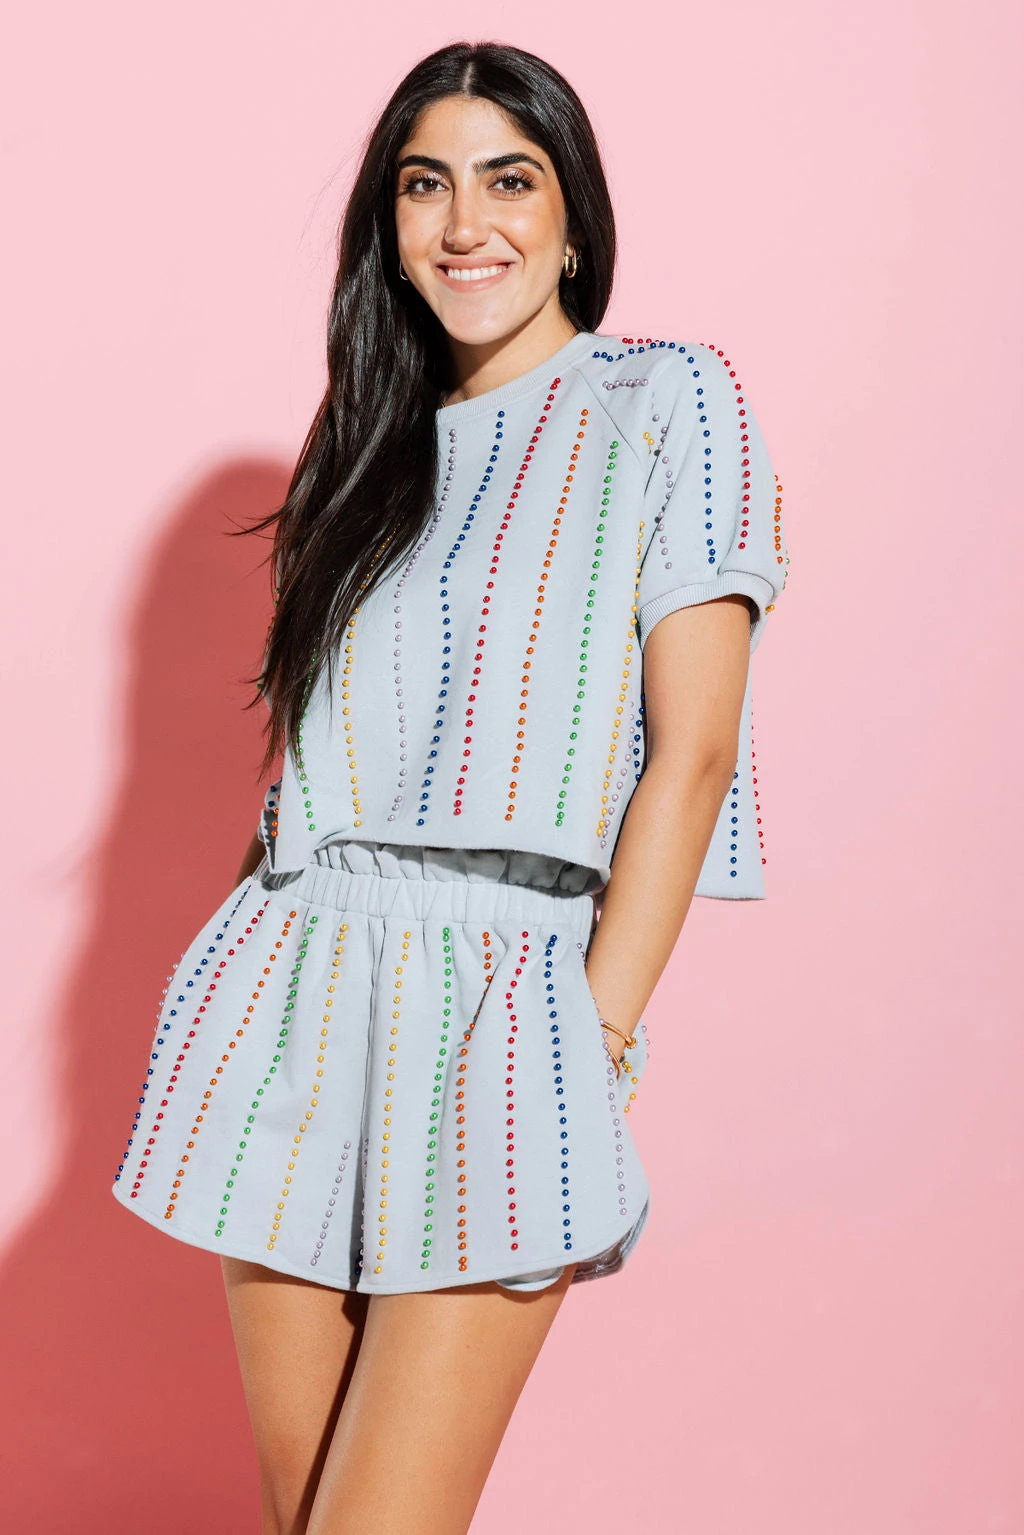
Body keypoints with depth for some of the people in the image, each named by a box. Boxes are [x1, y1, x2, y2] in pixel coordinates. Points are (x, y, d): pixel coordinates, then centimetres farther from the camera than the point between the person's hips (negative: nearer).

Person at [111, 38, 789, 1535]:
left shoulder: (666, 400, 3)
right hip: (292, 993, 5)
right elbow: (309, 739, 16)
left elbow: (693, 748, -5)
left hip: (498, 988, -5)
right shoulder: (376, 439, 19)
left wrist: (598, 1043, -11)